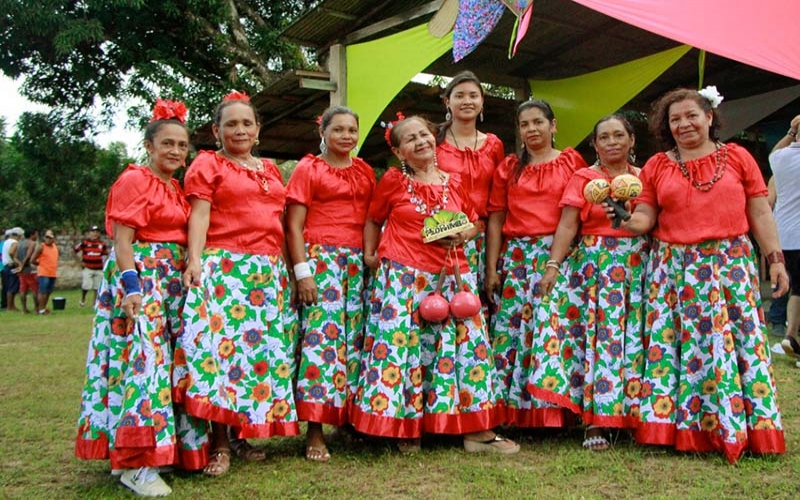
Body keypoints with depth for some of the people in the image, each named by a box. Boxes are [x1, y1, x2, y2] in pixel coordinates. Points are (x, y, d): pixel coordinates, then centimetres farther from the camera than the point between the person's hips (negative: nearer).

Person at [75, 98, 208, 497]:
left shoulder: (177, 188, 17)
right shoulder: (133, 181, -6)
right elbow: (121, 240, -13)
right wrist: (131, 287, -22)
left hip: (173, 281, 9)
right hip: (140, 277, -8)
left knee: (169, 357, 11)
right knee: (142, 355, -12)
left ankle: (164, 447, 21)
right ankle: (134, 463, -7)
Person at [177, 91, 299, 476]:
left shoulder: (270, 169, 21)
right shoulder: (207, 164, 6)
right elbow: (199, 215, -5)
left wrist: (293, 267, 17)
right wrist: (195, 259, -19)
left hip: (270, 271, 6)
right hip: (224, 267, -6)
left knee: (265, 347, 4)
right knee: (221, 342, -12)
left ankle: (244, 434, 15)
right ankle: (220, 443, -5)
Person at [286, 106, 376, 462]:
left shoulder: (365, 171, 17)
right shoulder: (308, 169, 4)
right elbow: (294, 226, -2)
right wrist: (302, 272, -10)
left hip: (357, 260, 5)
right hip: (319, 257, -5)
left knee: (356, 335, 4)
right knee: (322, 333, -11)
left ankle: (353, 416, 14)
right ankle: (315, 430, -6)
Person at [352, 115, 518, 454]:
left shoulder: (453, 184, 11)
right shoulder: (393, 181, 2)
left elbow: (473, 224, 19)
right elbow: (373, 221, 12)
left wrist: (461, 235, -2)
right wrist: (369, 255, 0)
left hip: (451, 276, 4)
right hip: (403, 277, -3)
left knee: (468, 341, 2)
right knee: (400, 343, -6)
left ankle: (476, 430, 11)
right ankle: (404, 427, 10)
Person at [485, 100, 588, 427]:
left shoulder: (573, 162, 9)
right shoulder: (508, 167, 14)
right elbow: (495, 218, 11)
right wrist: (492, 269, 3)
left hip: (559, 256, -2)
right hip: (517, 257, 2)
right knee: (511, 326, -2)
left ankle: (552, 409, 2)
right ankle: (514, 406, 7)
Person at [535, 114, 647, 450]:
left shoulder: (644, 178, 11)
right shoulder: (583, 179, 4)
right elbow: (567, 225, -4)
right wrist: (553, 265, -12)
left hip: (637, 266, 3)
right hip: (593, 265, -2)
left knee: (633, 337, 3)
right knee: (599, 334, -6)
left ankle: (634, 414, 14)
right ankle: (595, 422, 0)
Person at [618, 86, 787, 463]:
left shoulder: (737, 157, 8)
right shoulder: (656, 166, 8)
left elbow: (760, 213, 7)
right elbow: (644, 218, 5)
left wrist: (775, 258, 3)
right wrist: (622, 220, -16)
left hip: (731, 264, 0)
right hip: (674, 269, 1)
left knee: (735, 340, -1)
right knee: (675, 343, 0)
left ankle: (741, 426, 12)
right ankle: (685, 426, 10)